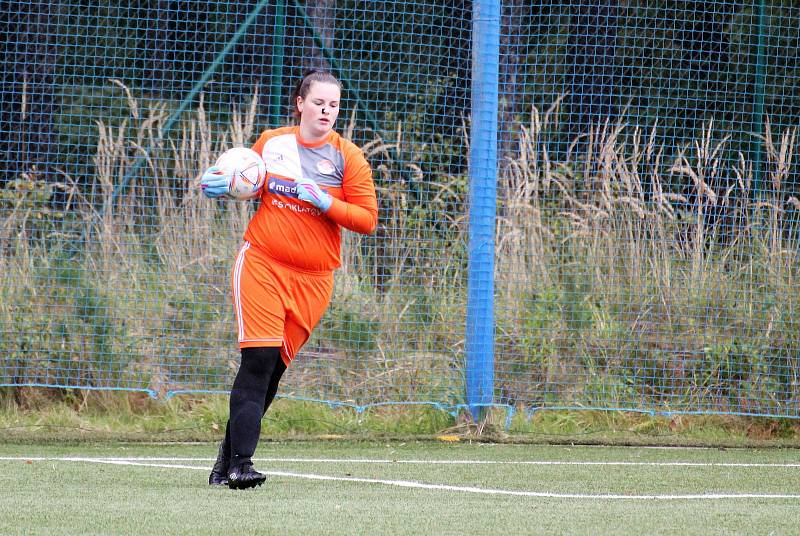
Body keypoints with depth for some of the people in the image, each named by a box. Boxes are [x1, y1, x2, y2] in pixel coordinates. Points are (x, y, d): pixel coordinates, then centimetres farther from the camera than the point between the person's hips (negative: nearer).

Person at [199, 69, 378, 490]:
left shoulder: (348, 157, 0)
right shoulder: (271, 142, 6)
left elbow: (367, 219, -4)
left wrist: (323, 202, -16)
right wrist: (222, 184, 3)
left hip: (312, 280, 1)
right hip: (261, 265, -1)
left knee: (272, 369, 4)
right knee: (258, 360, -15)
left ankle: (227, 462, 14)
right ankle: (240, 464, -18)